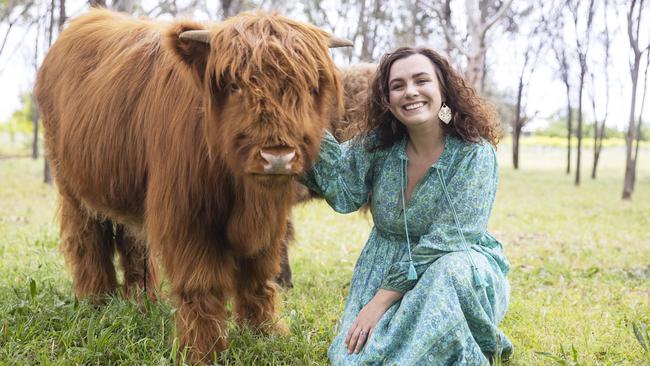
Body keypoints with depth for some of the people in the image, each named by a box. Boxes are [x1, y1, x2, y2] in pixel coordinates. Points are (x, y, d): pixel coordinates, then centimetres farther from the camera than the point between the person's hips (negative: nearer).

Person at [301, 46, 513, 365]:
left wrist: (382, 300, -23)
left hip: (463, 276, -3)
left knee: (449, 272, -37)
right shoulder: (378, 145, -2)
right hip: (386, 270, 3)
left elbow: (445, 241, -20)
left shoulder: (474, 154, -15)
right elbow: (342, 190, -15)